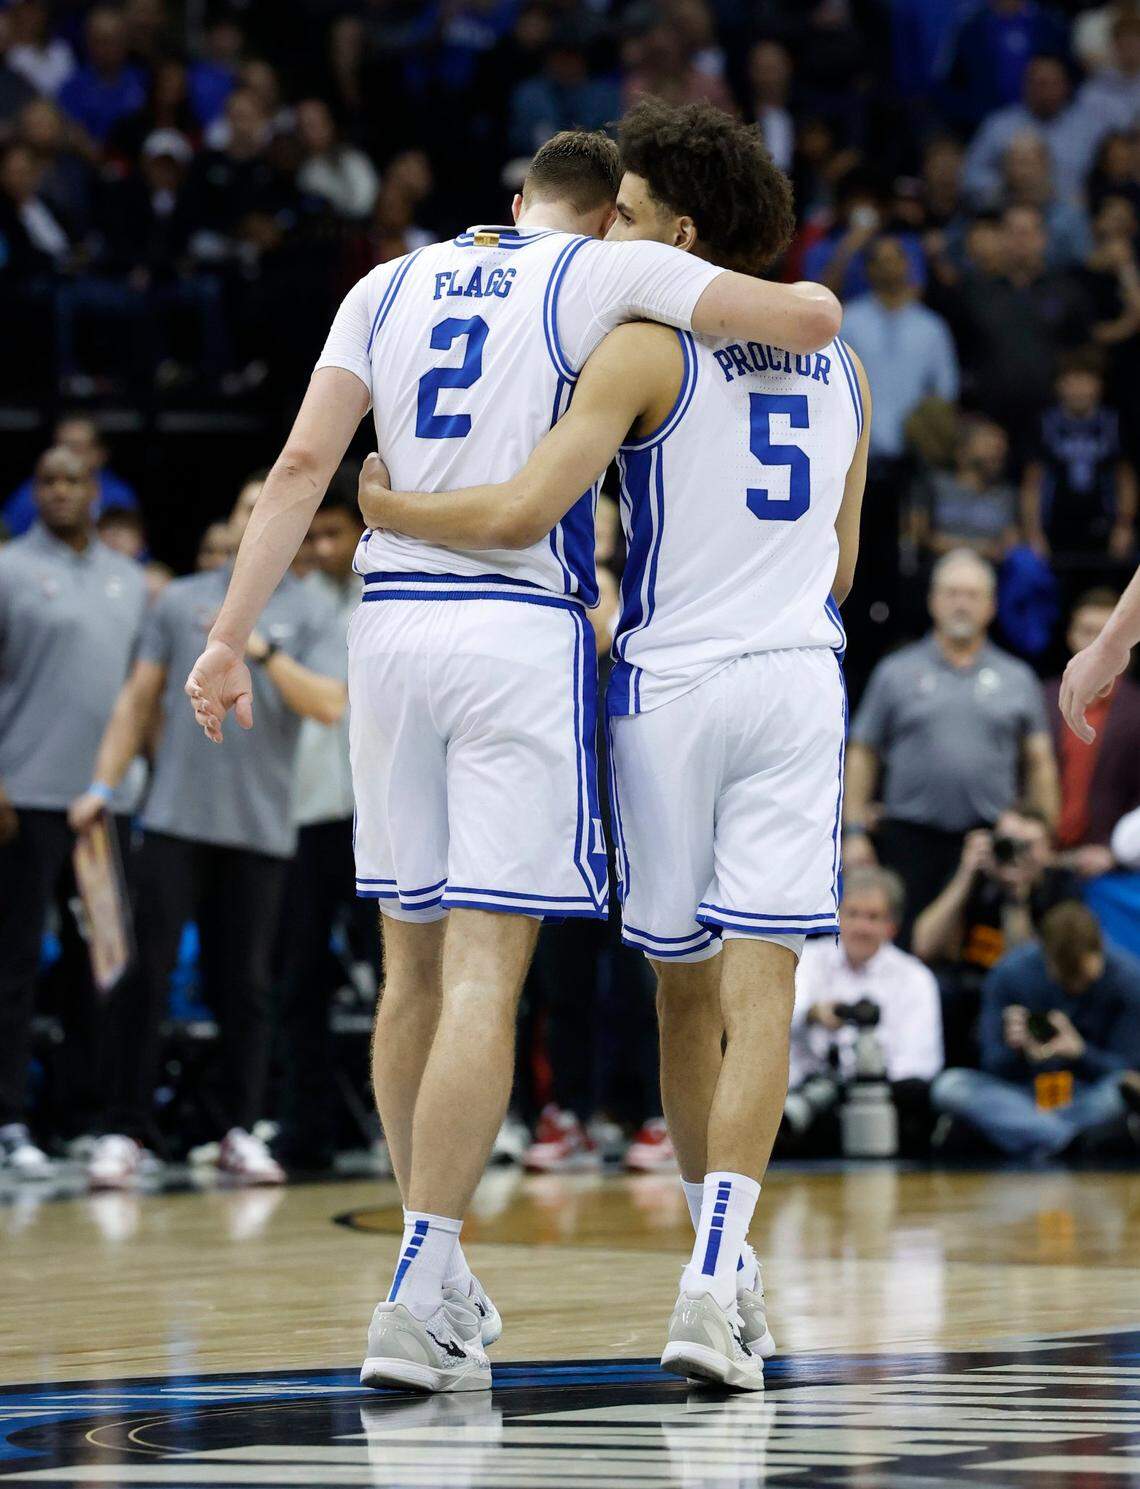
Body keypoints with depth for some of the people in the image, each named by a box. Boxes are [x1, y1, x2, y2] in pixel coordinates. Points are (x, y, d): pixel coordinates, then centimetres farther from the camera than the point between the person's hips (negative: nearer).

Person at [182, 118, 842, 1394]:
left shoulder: (390, 285, 14)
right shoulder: (607, 274, 2)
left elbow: (303, 464, 5)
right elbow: (808, 318, -7)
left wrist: (229, 637, 5)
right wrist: (803, 306, 17)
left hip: (392, 620, 5)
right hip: (525, 628, -5)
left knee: (413, 965, 15)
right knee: (485, 974, -7)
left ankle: (435, 1268, 24)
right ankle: (417, 1300, -15)